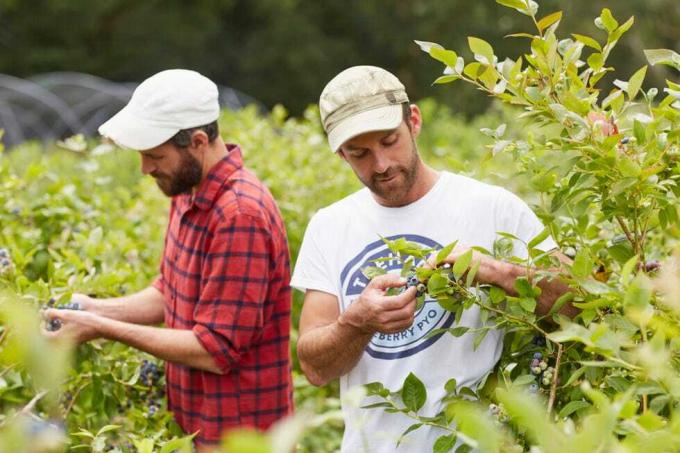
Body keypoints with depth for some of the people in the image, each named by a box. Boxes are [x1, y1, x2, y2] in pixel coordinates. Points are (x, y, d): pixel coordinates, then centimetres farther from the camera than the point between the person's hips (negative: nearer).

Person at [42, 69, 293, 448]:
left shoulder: (241, 215, -24)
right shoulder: (189, 190, 4)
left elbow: (215, 350, -22)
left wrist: (104, 329, -18)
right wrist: (97, 309, -1)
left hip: (239, 434, -8)